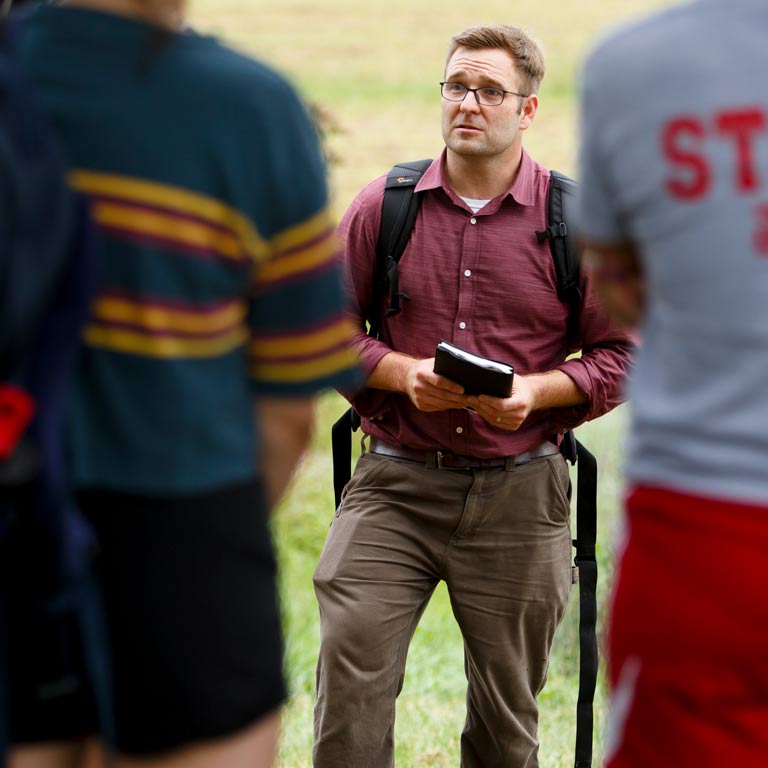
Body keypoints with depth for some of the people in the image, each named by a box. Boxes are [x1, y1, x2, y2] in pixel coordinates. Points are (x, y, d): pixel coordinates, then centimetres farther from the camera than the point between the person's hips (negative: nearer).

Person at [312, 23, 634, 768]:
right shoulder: (381, 207, 3)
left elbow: (621, 355, 4)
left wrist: (538, 391, -14)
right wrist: (401, 373, -11)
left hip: (518, 492, 0)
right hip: (394, 485, 0)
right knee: (349, 673, -11)